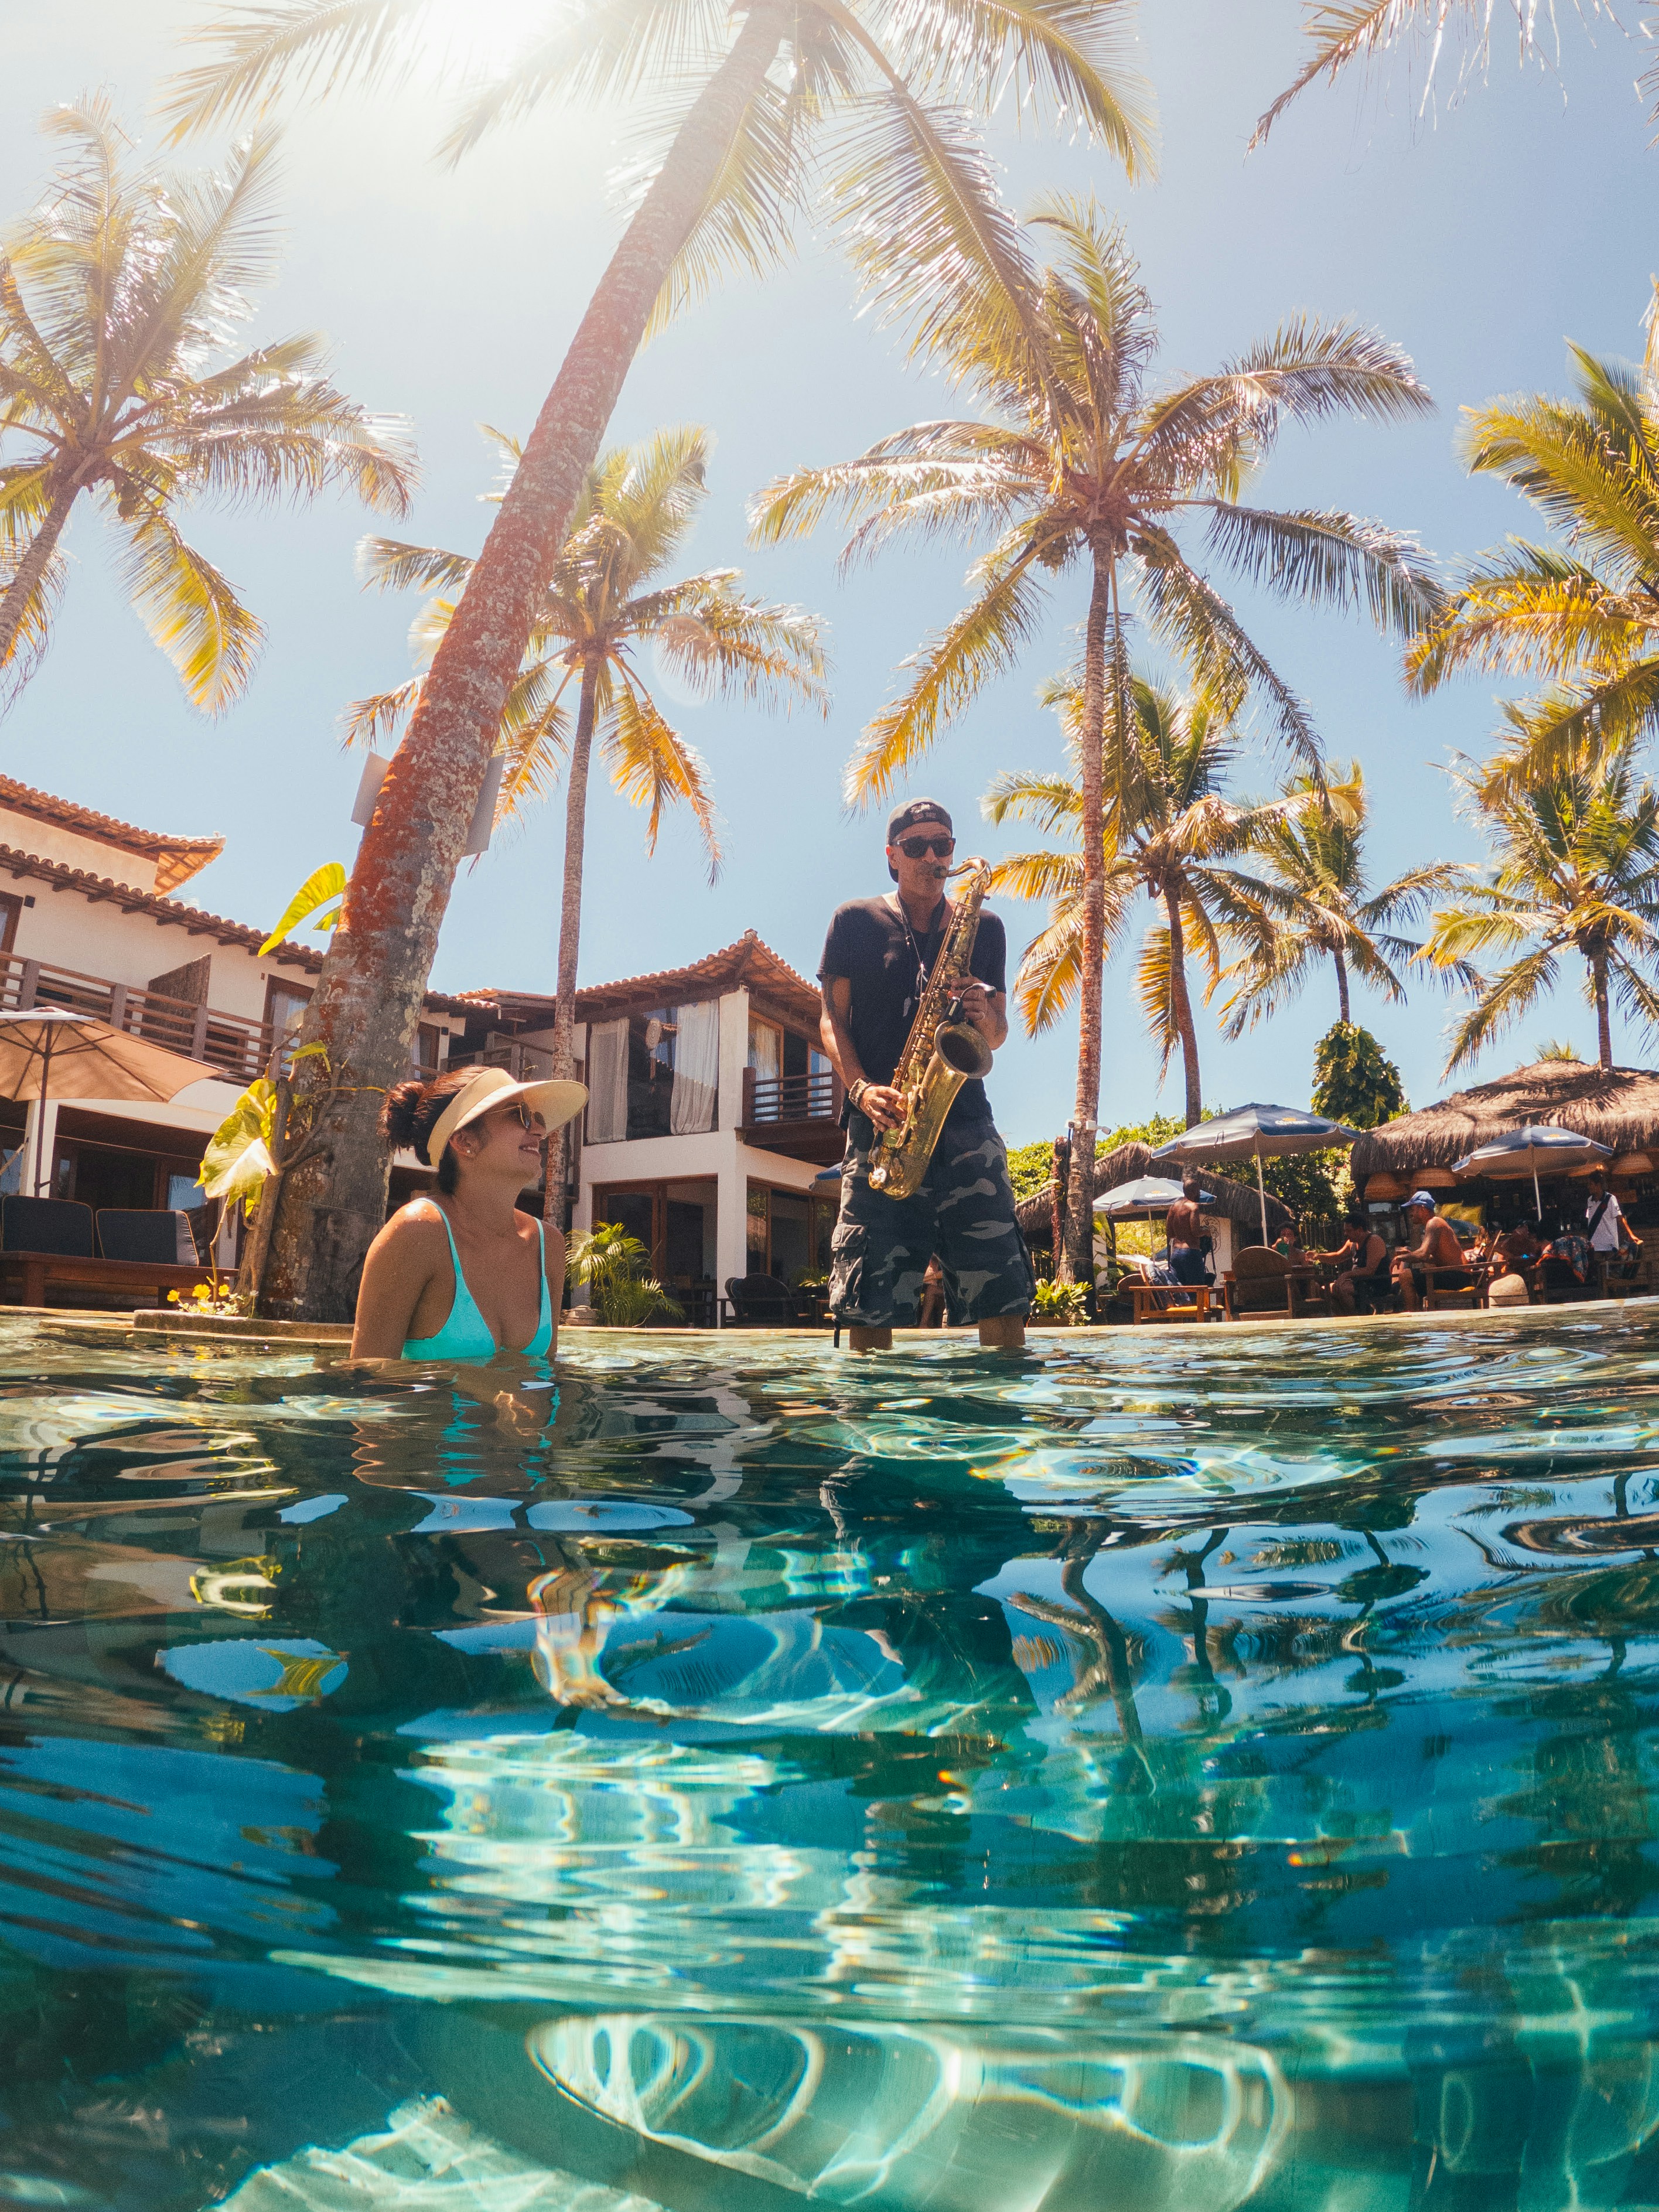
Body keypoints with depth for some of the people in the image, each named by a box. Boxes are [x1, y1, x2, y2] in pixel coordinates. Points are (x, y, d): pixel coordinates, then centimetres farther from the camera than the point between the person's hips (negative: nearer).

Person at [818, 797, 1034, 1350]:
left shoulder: (983, 927, 18)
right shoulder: (855, 921, 13)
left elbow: (997, 1035, 18)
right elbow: (832, 1020, 8)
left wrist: (985, 1018, -7)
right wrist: (861, 1088, -10)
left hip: (964, 1123, 1)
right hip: (880, 1124, -1)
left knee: (1002, 1293, -9)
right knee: (871, 1302, -8)